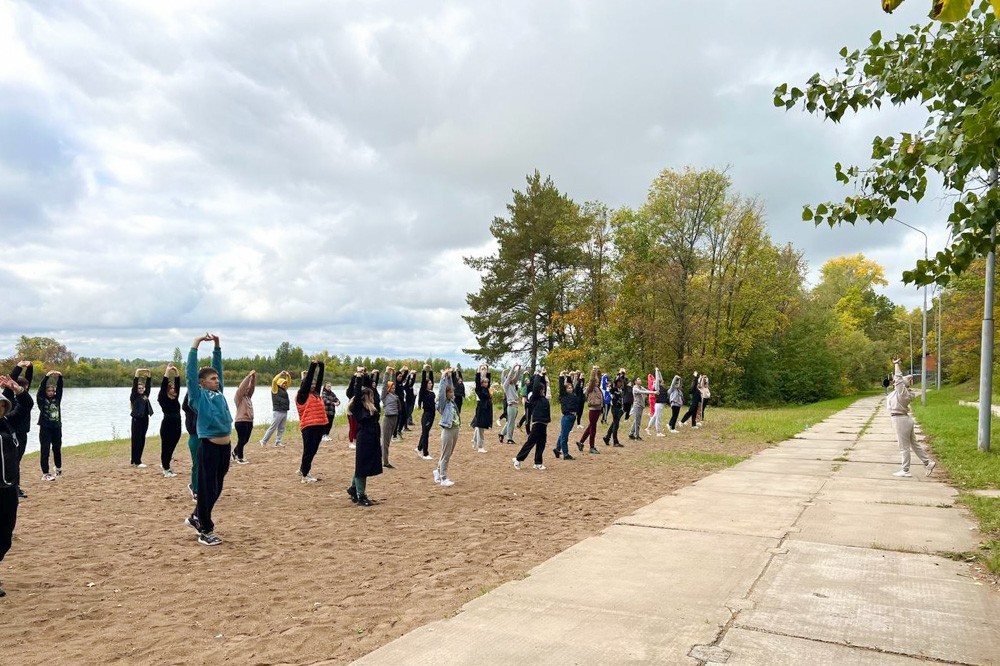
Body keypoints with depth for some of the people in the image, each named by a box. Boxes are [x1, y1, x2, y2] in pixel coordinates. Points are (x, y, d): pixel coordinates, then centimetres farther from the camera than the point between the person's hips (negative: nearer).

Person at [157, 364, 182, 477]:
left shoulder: (175, 398, 10)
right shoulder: (163, 399, -4)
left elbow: (178, 384, 5)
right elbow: (163, 385, -15)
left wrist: (176, 372, -2)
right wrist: (167, 372, -18)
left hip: (177, 425, 6)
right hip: (167, 425, -6)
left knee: (172, 447, 15)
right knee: (166, 447, 2)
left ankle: (165, 465, 32)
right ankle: (166, 469, 8)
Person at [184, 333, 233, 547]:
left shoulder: (219, 392, 13)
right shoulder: (199, 395, -3)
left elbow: (217, 367, 18)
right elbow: (191, 372, -9)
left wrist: (217, 344, 14)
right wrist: (195, 345, -11)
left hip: (225, 446, 7)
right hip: (209, 447, -7)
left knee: (217, 488, 17)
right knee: (207, 489, 1)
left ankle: (196, 518, 36)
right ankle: (205, 531, 11)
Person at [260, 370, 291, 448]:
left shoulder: (284, 389, 16)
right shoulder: (275, 389, -3)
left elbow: (289, 382, 23)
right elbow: (274, 381, -17)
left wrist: (288, 375, 5)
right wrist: (281, 374, -14)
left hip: (284, 412, 7)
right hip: (277, 412, -7)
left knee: (281, 429, 5)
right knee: (272, 427, -4)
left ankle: (277, 443, 6)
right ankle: (264, 441, 4)